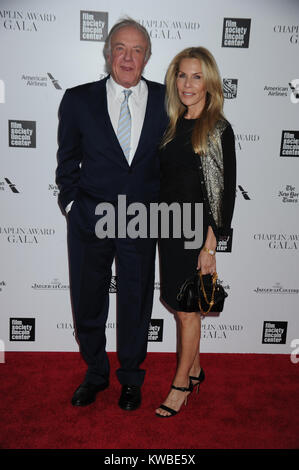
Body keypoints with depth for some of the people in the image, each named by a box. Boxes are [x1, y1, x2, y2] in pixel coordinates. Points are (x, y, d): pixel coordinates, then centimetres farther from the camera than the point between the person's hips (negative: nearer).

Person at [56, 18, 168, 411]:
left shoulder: (166, 100, 2)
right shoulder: (79, 100, 1)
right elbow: (67, 159, 7)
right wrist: (71, 203, 0)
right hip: (89, 221, 1)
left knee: (136, 303, 12)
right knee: (88, 302, 13)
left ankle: (131, 378, 36)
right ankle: (96, 373, 38)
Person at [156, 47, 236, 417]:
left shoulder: (219, 130, -9)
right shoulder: (173, 126, 9)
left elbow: (226, 192, -12)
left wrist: (211, 245, -15)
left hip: (197, 232, -6)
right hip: (168, 228, 6)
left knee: (187, 311, 4)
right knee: (179, 306, 15)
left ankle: (181, 382, 23)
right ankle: (195, 369, 35)